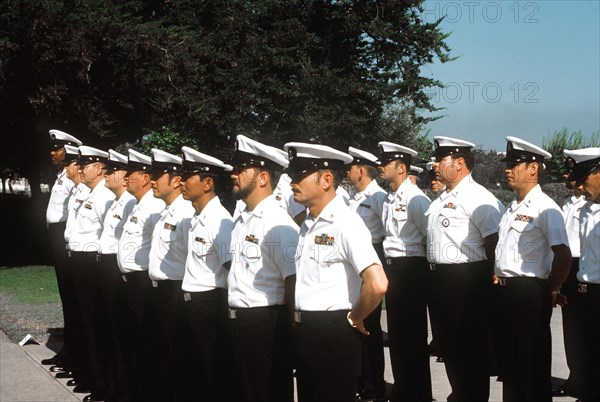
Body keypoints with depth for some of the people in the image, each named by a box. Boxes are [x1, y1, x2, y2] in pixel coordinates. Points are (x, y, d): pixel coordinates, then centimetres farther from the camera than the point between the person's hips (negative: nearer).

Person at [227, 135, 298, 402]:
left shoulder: (278, 224, -17)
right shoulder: (240, 221, 10)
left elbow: (293, 282, -19)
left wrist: (291, 333, -13)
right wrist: (234, 316, 17)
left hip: (266, 324, -8)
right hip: (238, 321, 8)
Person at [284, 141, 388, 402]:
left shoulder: (345, 223, -17)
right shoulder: (308, 224, 10)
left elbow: (377, 284, -29)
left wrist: (354, 319, -14)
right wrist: (299, 322, 13)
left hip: (334, 335, -9)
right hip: (305, 332, 9)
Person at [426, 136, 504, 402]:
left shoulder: (476, 197, -15)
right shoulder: (442, 199, 14)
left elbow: (495, 240, -21)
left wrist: (488, 278, -12)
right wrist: (435, 274, 15)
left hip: (466, 280, -9)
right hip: (440, 278, 9)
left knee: (470, 346, 1)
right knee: (448, 343, 18)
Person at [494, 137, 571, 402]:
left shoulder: (544, 208, -14)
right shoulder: (512, 208, 13)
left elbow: (563, 255, -20)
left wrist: (551, 290, -10)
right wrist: (497, 277, 13)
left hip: (529, 294, -8)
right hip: (503, 291, 8)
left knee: (533, 365, 2)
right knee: (508, 360, 17)